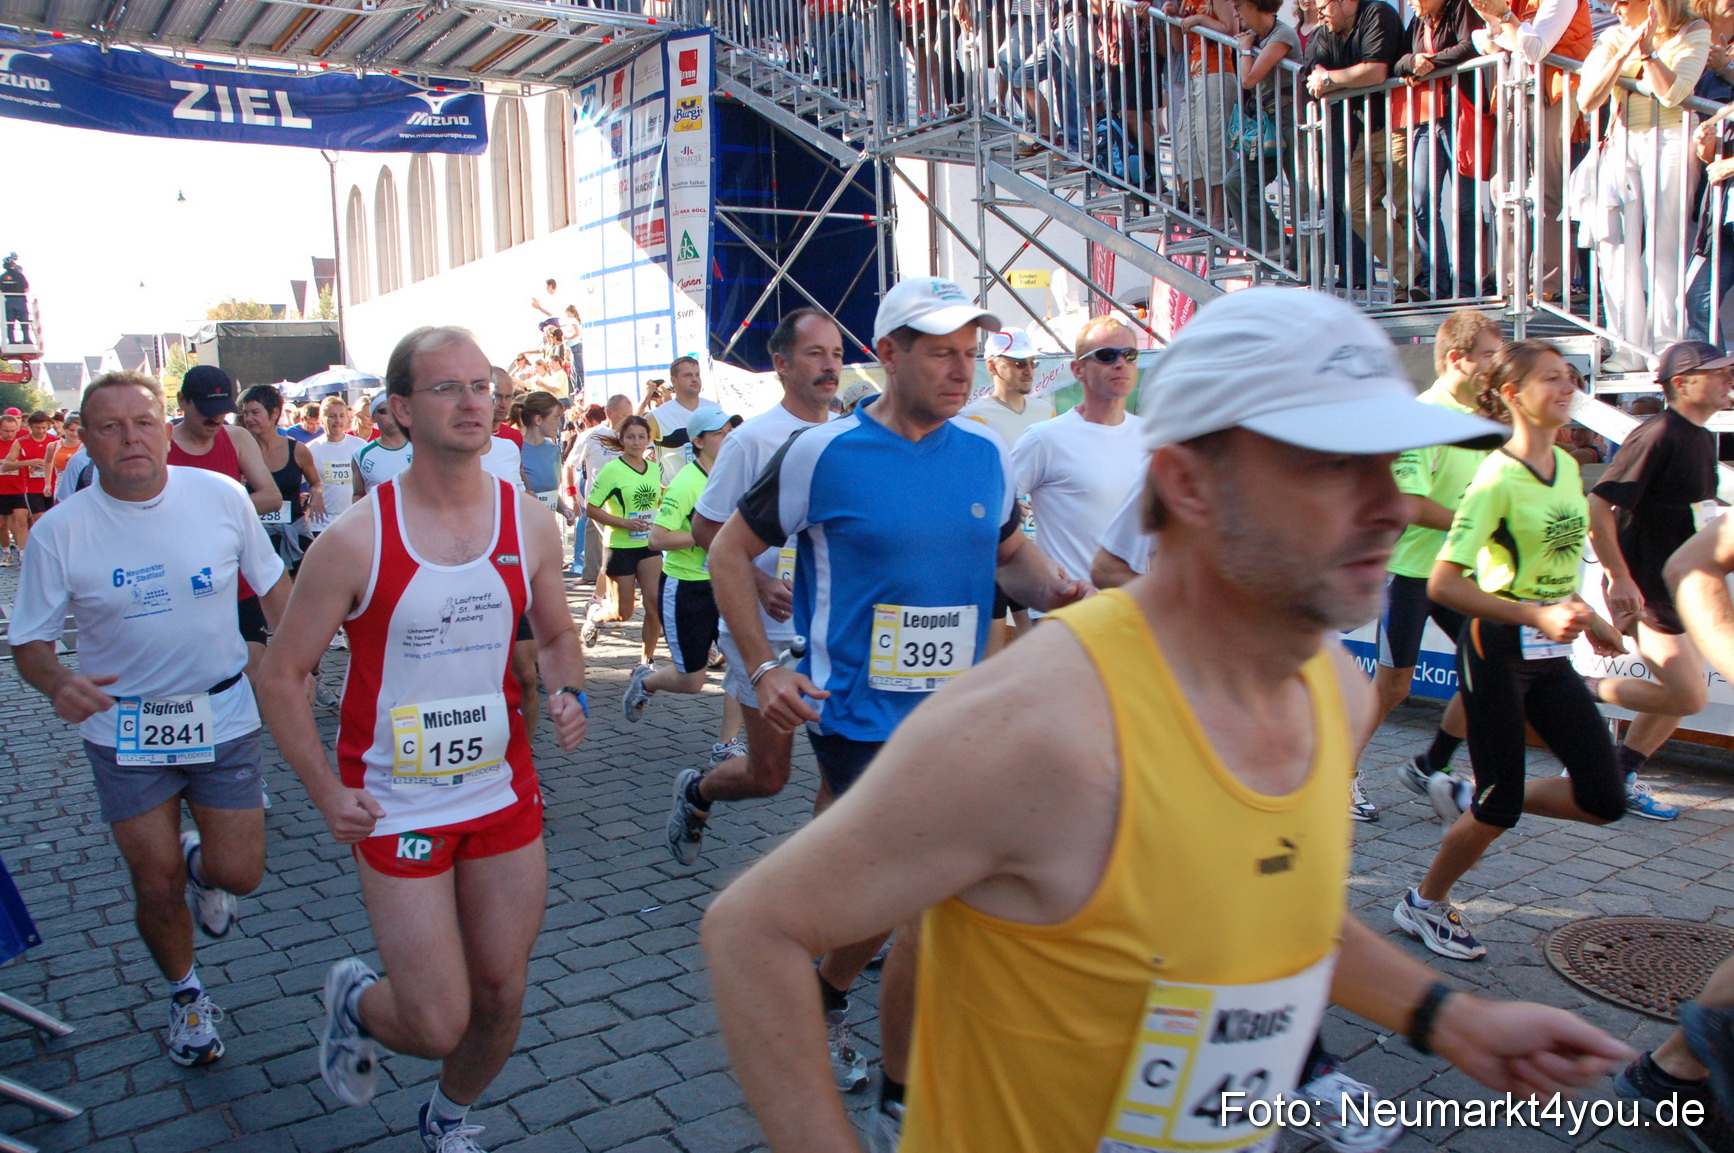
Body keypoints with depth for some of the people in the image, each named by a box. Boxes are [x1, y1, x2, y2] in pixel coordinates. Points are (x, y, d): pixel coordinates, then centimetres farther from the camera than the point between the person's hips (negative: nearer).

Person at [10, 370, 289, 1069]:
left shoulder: (221, 497, -9)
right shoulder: (61, 532, -12)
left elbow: (271, 582, 6)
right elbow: (28, 642, -5)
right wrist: (58, 682, -27)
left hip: (223, 717, 1)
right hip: (124, 731, 0)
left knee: (238, 875, 3)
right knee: (157, 888, 7)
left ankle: (200, 861, 42)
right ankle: (185, 994, 37)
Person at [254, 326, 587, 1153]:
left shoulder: (529, 522, -3)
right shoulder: (355, 541, -14)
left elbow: (557, 633, 13)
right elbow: (283, 675, -5)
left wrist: (565, 691, -8)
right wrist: (326, 793, -13)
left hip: (505, 794, 4)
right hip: (397, 808, -4)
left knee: (501, 999, 13)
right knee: (437, 1025, -2)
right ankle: (356, 999, 34)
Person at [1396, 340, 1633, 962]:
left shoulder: (1567, 465, 7)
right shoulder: (1498, 477, -17)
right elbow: (1442, 584, -23)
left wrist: (1585, 616, 18)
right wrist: (1538, 615, -27)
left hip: (1551, 653, 8)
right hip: (1498, 649, -8)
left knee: (1603, 800, 4)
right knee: (1500, 809, 1)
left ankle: (1467, 796, 22)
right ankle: (1425, 904, 22)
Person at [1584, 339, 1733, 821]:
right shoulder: (1658, 436, -18)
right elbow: (1598, 505, -23)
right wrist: (1620, 578, -22)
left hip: (1677, 590, 10)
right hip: (1645, 591, -10)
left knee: (1680, 694, 13)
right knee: (1689, 697, -11)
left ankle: (1621, 777, 23)